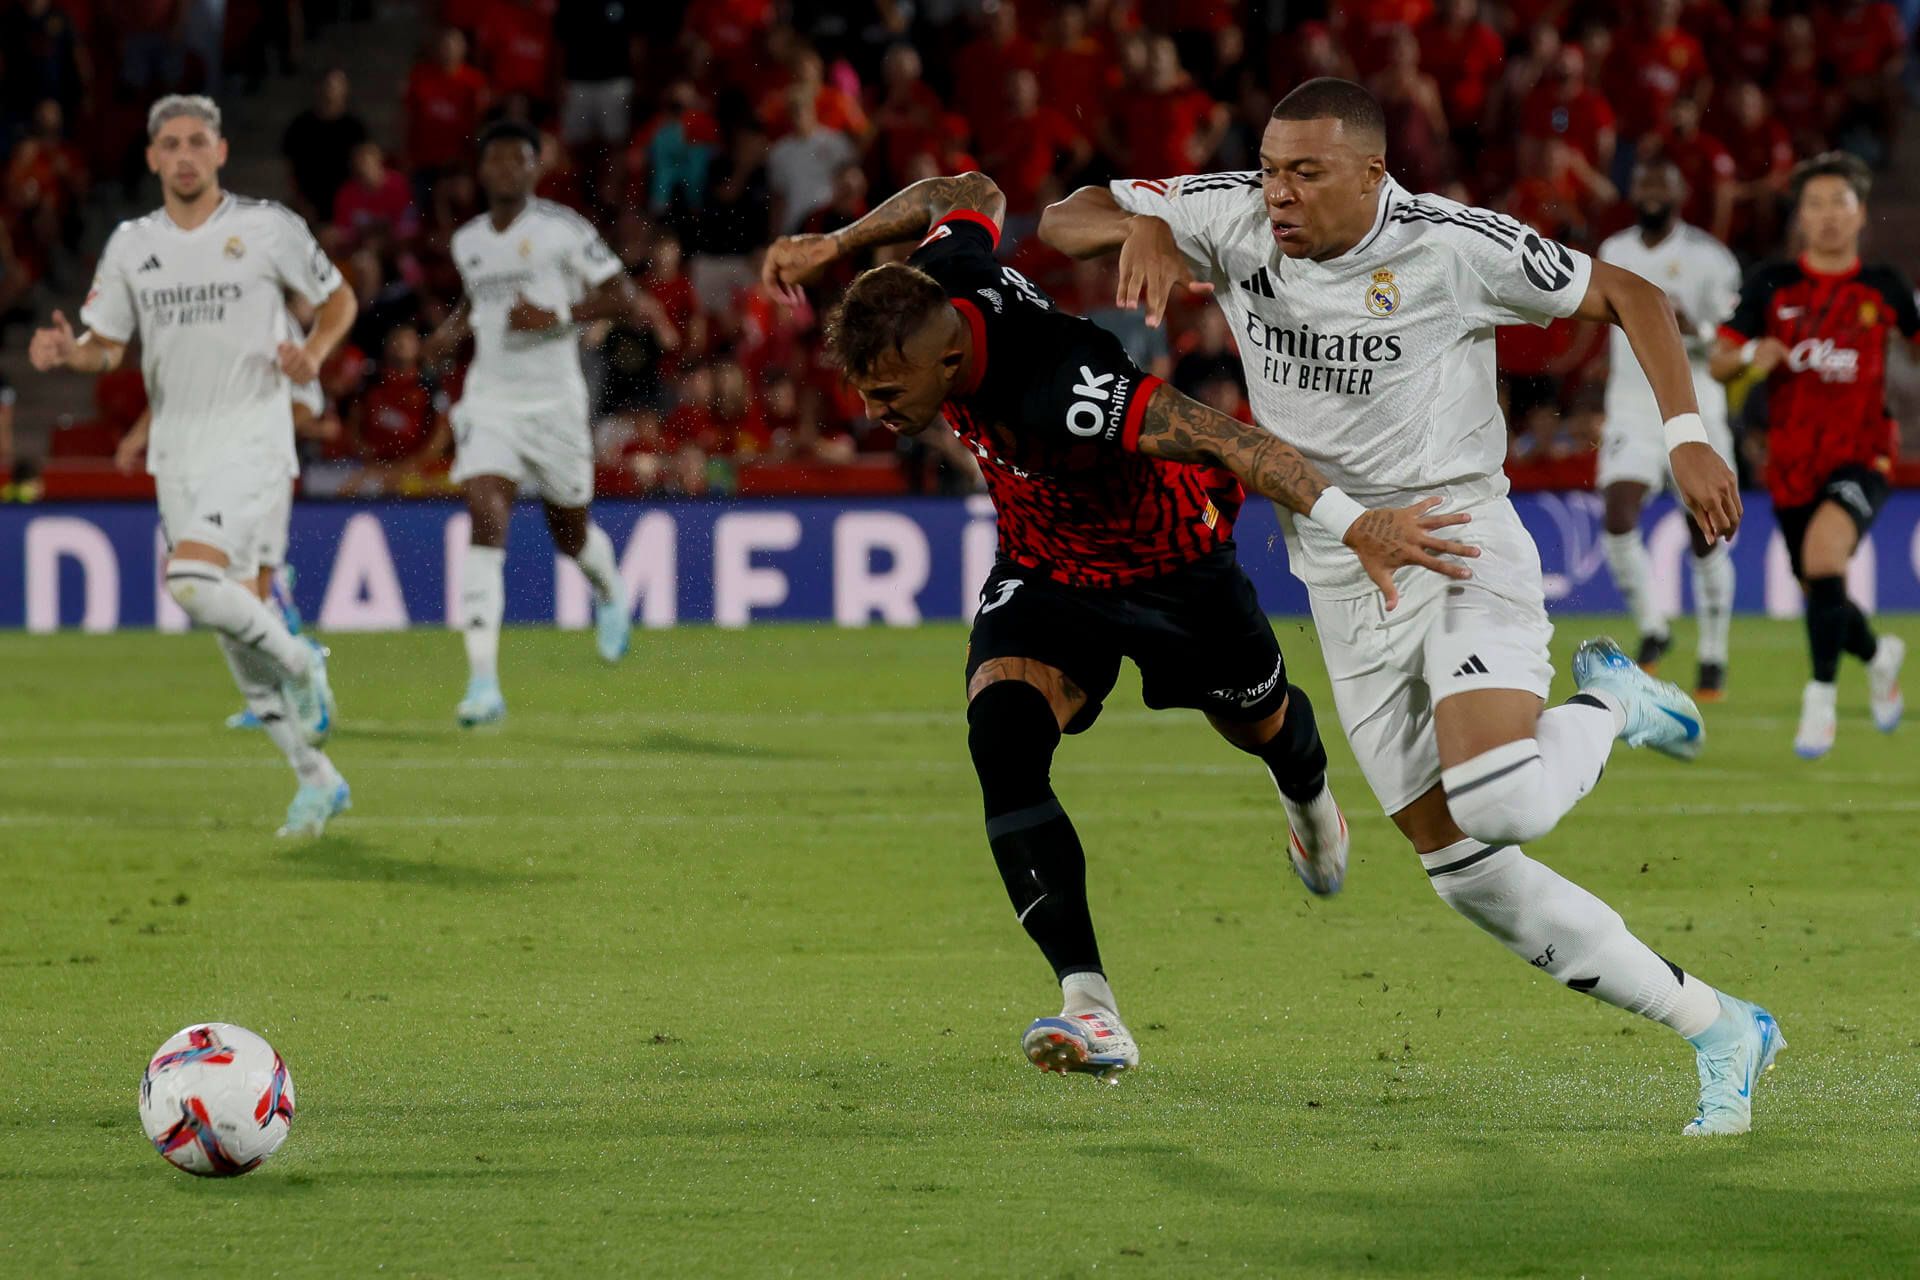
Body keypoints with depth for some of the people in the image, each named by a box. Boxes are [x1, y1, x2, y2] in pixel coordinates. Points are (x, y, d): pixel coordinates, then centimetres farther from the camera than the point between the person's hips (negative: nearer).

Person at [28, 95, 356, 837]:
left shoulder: (267, 227, -3)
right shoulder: (131, 245, 8)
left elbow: (337, 297, 9)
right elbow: (107, 346, 12)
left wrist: (314, 352, -10)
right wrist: (69, 351, -10)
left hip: (252, 440, -5)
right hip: (178, 453, 5)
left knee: (195, 584, -27)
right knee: (235, 621, 6)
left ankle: (298, 659, 1)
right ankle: (316, 778, 17)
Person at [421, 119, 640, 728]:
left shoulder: (562, 229, -6)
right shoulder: (466, 241, 11)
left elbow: (623, 297, -8)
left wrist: (557, 315, -20)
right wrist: (452, 331, 9)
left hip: (554, 402, -3)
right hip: (489, 399, 3)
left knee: (570, 534, 12)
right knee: (486, 522, -18)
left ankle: (611, 592, 52)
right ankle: (483, 683, -24)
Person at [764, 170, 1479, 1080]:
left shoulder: (1055, 392, -45)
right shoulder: (945, 287, -24)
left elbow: (1225, 439, -48)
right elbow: (971, 195, -2)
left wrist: (1350, 523, -54)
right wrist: (835, 246, -2)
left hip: (1167, 563, -5)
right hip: (1043, 577, 5)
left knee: (1257, 724, 25)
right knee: (1001, 738, -24)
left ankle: (1307, 792, 66)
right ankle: (1087, 1004, -27)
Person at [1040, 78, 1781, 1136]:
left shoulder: (1454, 247, -14)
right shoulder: (1232, 220, -3)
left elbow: (1626, 296, -4)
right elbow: (1060, 221, 3)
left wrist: (1688, 436, -13)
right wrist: (1137, 226, -18)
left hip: (1462, 543, -5)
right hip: (1345, 589, 5)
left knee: (1498, 806, -30)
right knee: (1464, 870, 2)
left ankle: (1608, 705, 7)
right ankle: (1717, 1030, 14)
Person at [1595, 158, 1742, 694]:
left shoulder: (1707, 257, -4)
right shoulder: (1614, 253, 10)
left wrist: (1695, 330, -23)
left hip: (1693, 403, -3)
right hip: (1631, 405, 3)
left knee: (1706, 538, 1)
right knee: (1619, 522, -16)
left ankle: (1714, 657, 14)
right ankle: (1652, 628, 4)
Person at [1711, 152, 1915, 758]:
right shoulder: (1772, 284, 1)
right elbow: (1719, 363, 2)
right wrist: (1750, 355, -20)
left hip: (1860, 456, -2)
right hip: (1792, 462, 3)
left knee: (1823, 551, -30)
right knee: (1823, 598, 9)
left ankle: (1821, 701, -23)